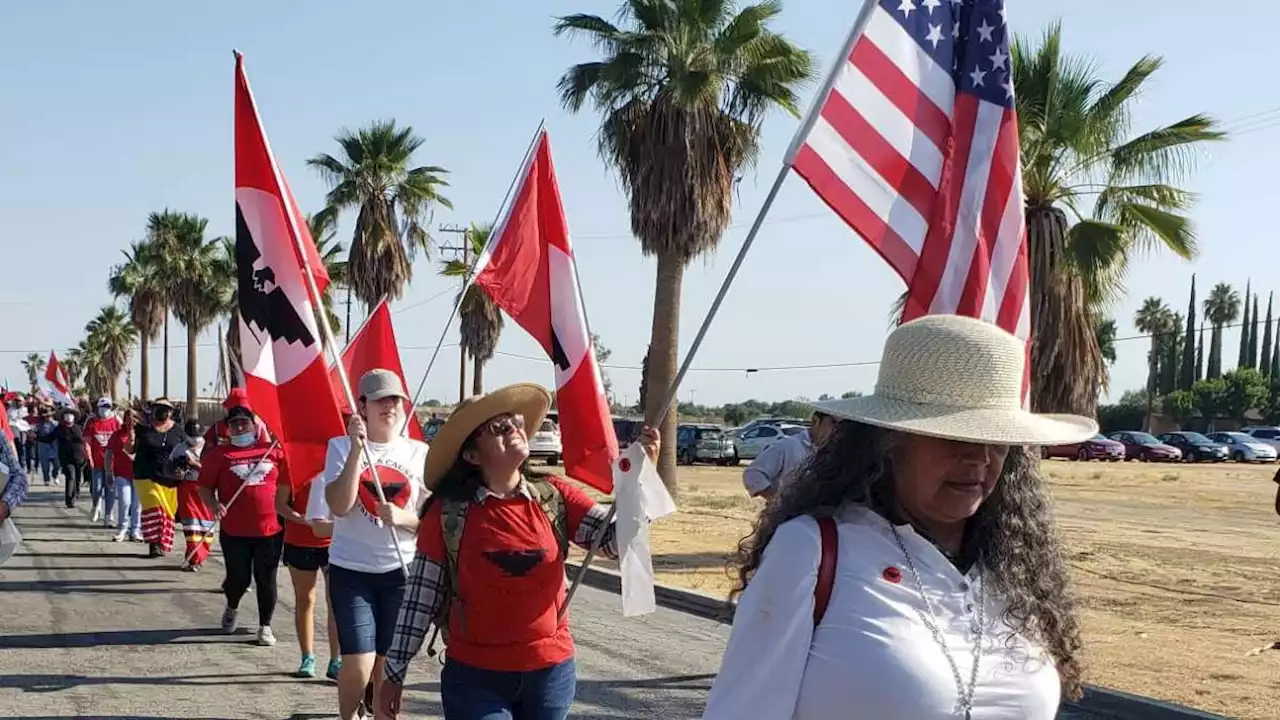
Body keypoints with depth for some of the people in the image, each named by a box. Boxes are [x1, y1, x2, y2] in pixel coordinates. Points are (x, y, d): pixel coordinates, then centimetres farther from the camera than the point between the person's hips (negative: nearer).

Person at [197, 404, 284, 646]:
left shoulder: (273, 451, 5)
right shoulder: (219, 454, -1)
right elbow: (205, 487, 1)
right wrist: (214, 505, -16)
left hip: (270, 528, 1)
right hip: (235, 531, -1)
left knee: (266, 581, 6)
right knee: (239, 579, 7)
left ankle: (265, 626, 21)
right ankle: (232, 609, 40)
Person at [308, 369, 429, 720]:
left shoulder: (419, 453, 3)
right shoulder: (342, 447, -2)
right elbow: (339, 506, -16)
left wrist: (404, 518, -17)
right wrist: (357, 448, -21)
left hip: (401, 571, 2)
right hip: (351, 570, -2)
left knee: (388, 665, 9)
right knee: (359, 665, -10)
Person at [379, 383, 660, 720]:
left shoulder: (554, 498, -1)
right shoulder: (447, 513, -8)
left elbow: (615, 539, -9)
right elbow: (420, 598, -3)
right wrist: (394, 673, 1)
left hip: (551, 672, 3)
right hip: (474, 677, -3)